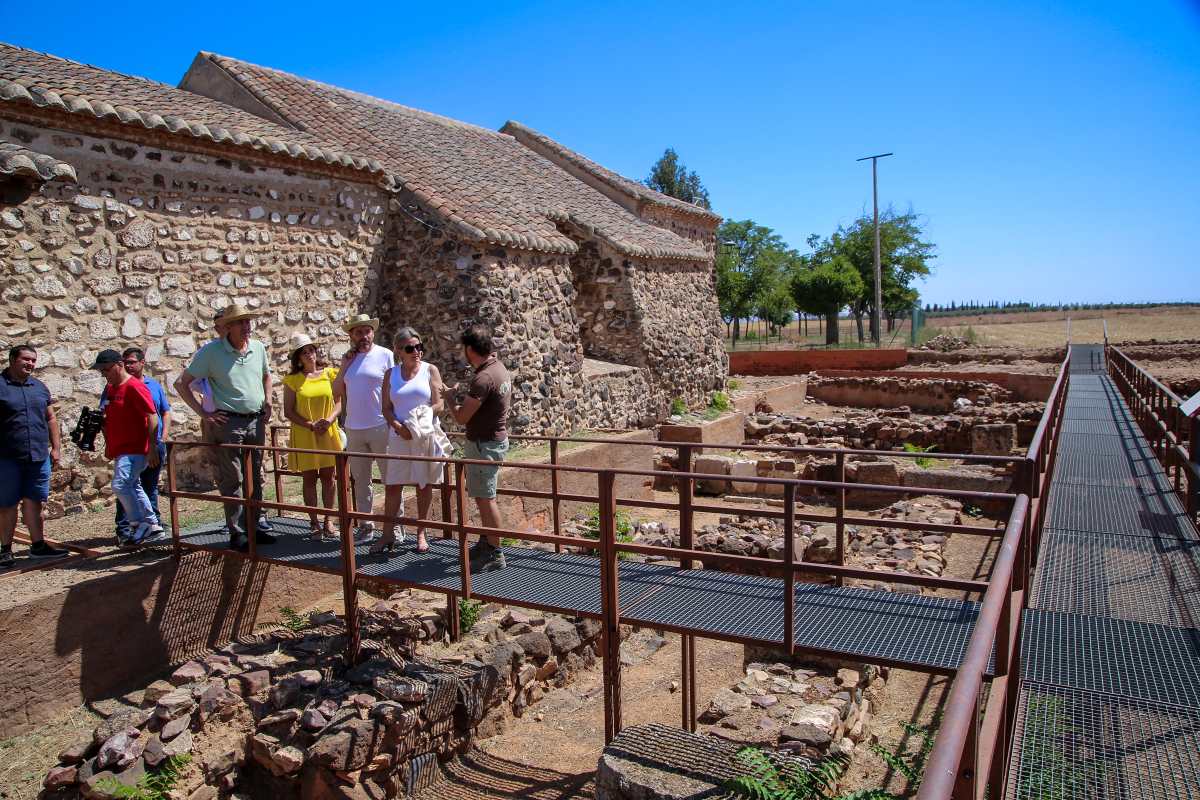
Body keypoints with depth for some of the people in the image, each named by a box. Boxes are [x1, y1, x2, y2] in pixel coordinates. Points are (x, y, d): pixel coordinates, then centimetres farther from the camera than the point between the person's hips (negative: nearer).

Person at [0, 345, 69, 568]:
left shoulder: (40, 387, 13)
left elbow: (51, 419, 18)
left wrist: (56, 447, 12)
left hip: (39, 457, 4)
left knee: (34, 502, 9)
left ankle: (38, 545, 17)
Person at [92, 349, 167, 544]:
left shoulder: (134, 387, -13)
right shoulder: (110, 388, 14)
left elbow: (152, 416, -18)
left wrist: (152, 447, -22)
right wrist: (109, 446, 20)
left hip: (135, 449, -10)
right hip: (120, 450, 10)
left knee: (120, 485, -19)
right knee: (133, 488, 13)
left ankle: (139, 525, -7)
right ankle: (153, 527, 20)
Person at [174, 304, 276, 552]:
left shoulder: (258, 348, 7)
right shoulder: (211, 351, -7)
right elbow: (181, 383, -4)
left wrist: (267, 401, 11)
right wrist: (203, 413, -9)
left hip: (256, 420, 5)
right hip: (228, 422, -5)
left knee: (256, 477, 11)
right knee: (232, 480, 0)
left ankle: (256, 527, 22)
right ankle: (237, 532, 7)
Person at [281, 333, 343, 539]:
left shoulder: (329, 373, 3)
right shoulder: (292, 380, -2)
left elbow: (339, 402, 3)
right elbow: (288, 411, -3)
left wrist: (329, 420, -15)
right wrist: (310, 425, -15)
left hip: (329, 433, 1)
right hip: (303, 436, -1)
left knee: (328, 477, 7)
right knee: (309, 479, 6)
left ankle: (328, 520, 17)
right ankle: (314, 523, 15)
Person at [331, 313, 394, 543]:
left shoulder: (385, 355, -3)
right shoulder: (348, 358, 10)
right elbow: (337, 390, 7)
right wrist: (345, 365, -4)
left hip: (381, 427, -5)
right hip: (354, 429, 5)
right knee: (360, 479, 12)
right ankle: (366, 525, 23)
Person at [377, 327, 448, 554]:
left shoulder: (430, 370, 1)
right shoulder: (391, 374, 7)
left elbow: (438, 405, -5)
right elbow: (386, 408, 4)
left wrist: (417, 423, -16)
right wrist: (399, 427, -14)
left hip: (425, 435, -1)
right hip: (398, 436, 2)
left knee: (424, 485, 5)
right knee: (392, 485, 2)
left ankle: (421, 534, 17)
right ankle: (389, 534, 13)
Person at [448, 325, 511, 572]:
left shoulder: (483, 379, -25)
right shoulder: (500, 369, 6)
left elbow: (461, 417, -23)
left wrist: (451, 401, -3)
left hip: (484, 444, -10)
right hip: (496, 437, 10)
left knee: (485, 498, -1)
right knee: (484, 495, 21)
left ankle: (495, 554, 7)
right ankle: (486, 542, 34)